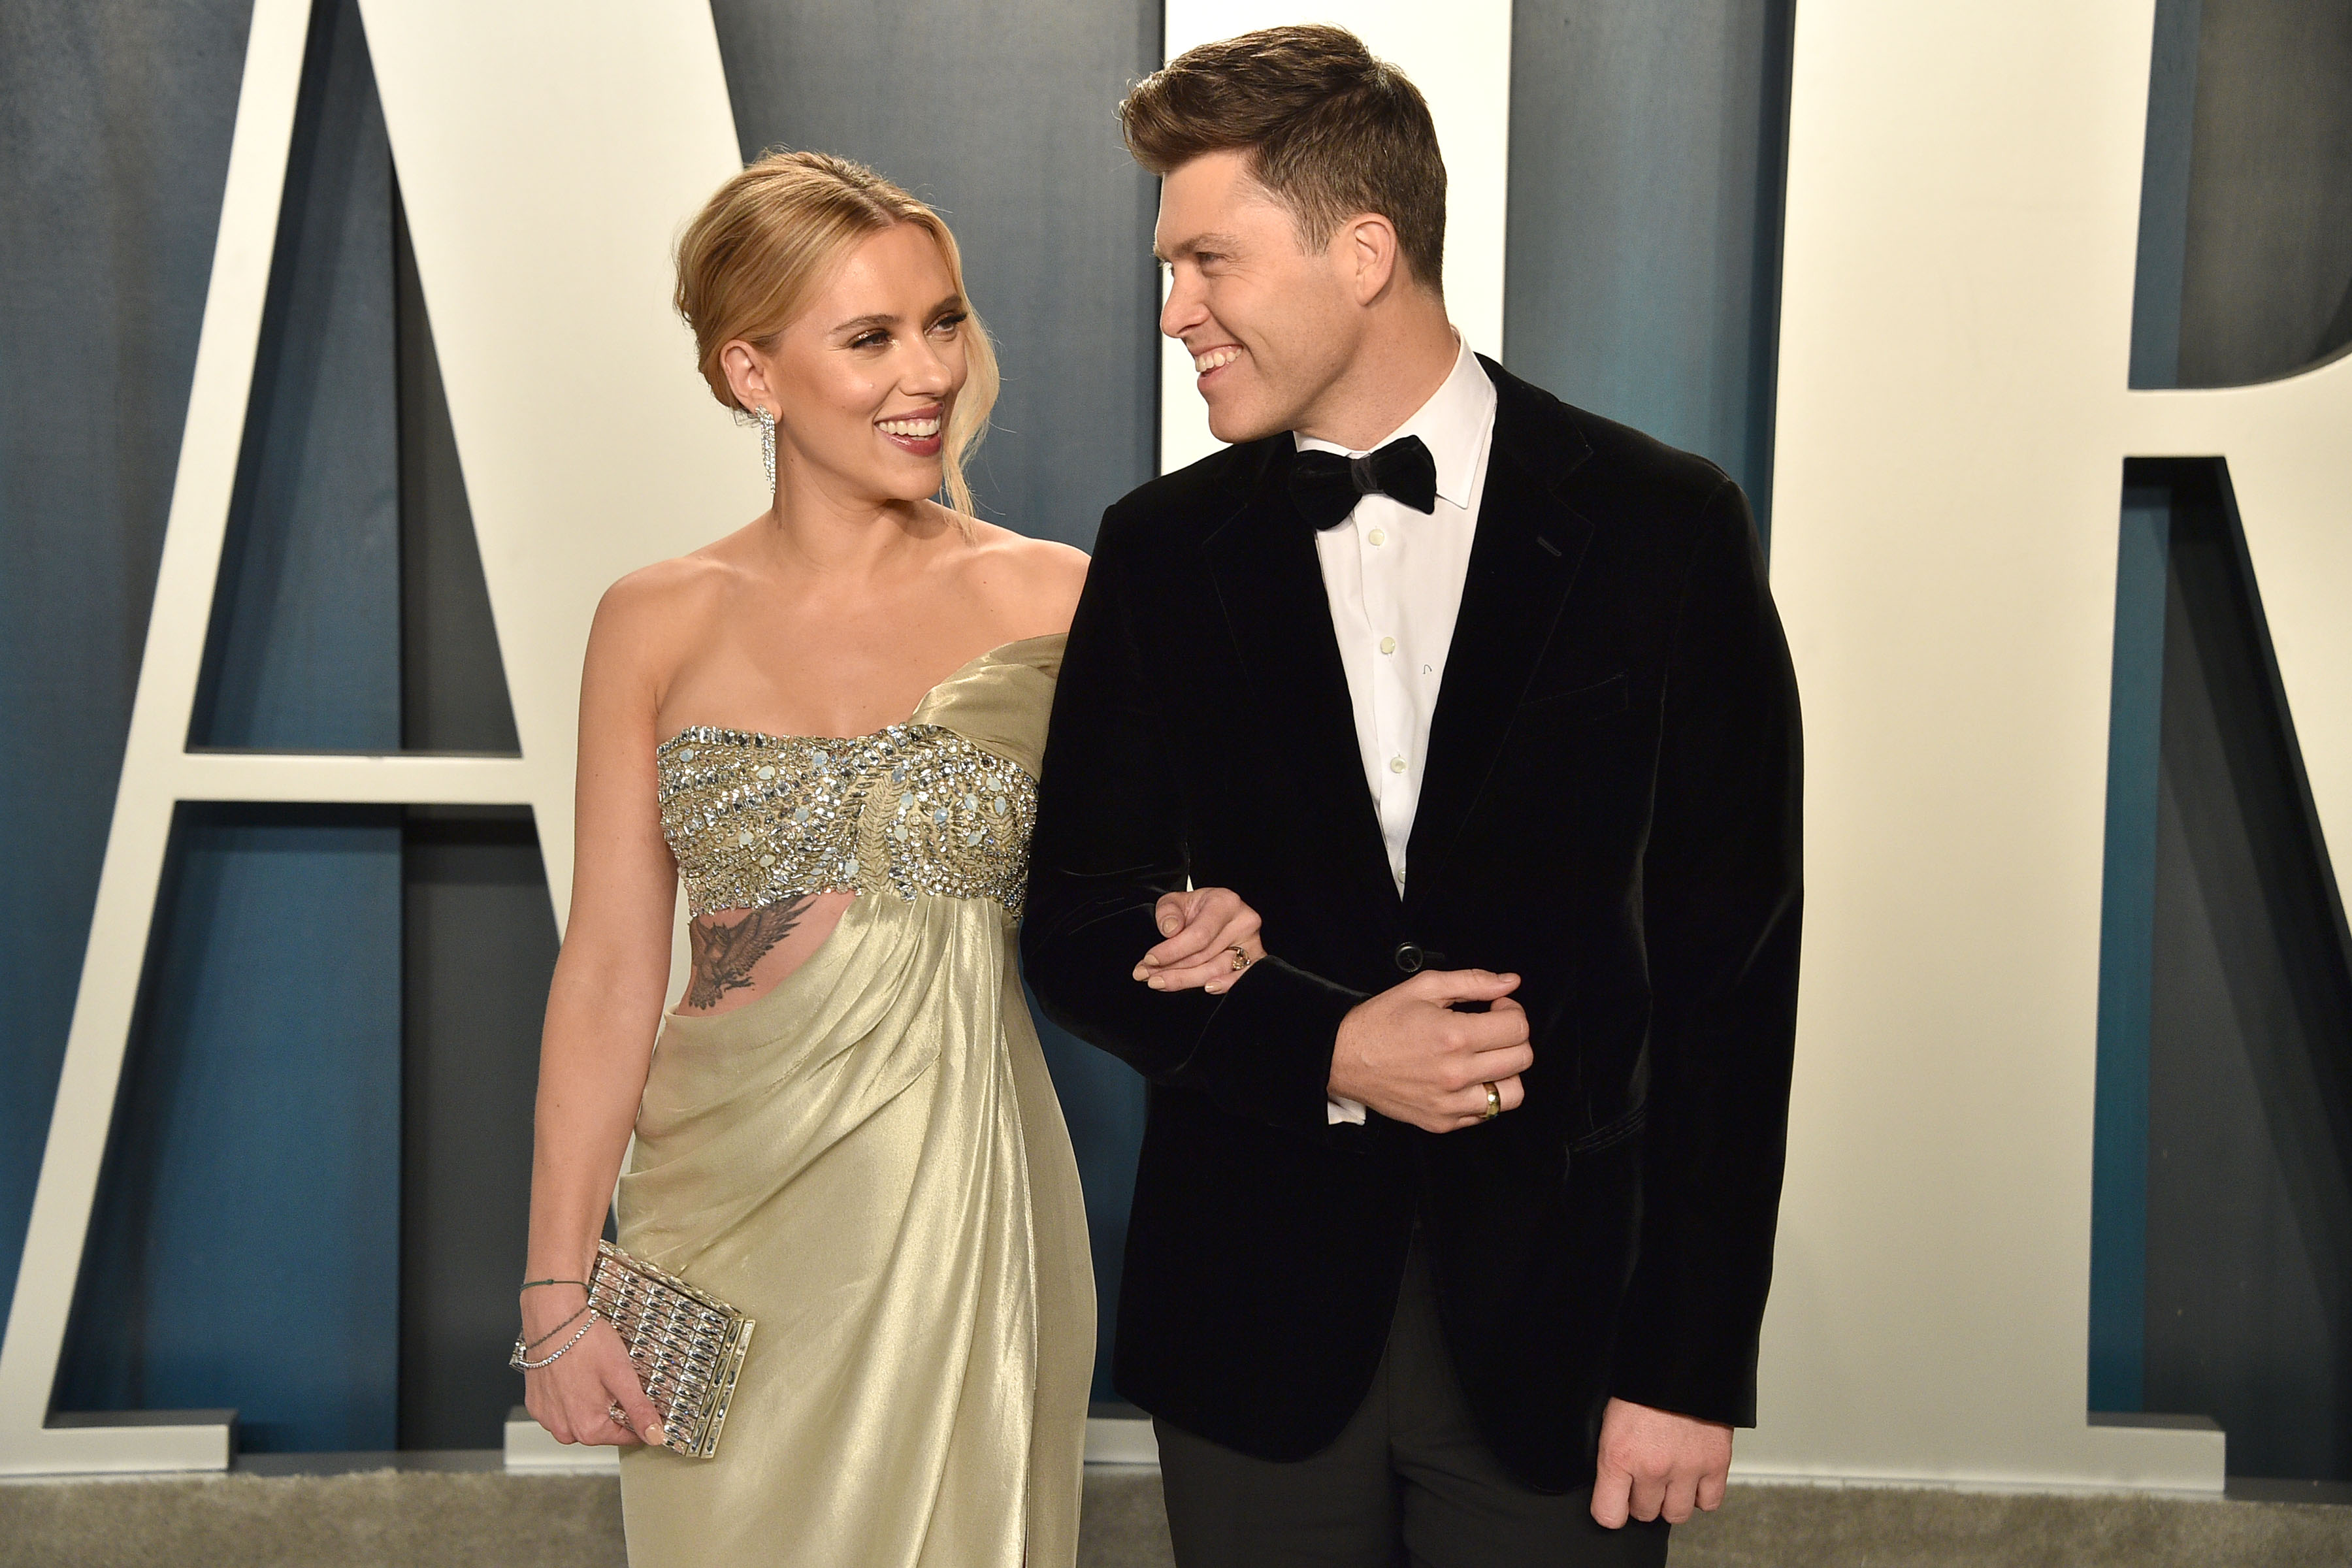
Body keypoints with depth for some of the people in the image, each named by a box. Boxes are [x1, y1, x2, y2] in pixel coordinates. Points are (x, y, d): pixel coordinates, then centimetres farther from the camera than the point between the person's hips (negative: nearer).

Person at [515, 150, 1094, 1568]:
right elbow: (612, 970, 0)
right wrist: (558, 1289, -1)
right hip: (725, 1196, 1)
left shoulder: (1053, 600, -2)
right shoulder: (659, 626, 0)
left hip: (959, 1189, 0)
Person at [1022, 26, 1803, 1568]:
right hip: (1259, 1316, 2)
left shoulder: (1663, 527, -5)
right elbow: (1076, 927, 4)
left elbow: (1732, 962, -5)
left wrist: (1694, 1364, -7)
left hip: (1559, 1317, -1)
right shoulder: (1162, 554, 1)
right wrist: (1323, 1051, -14)